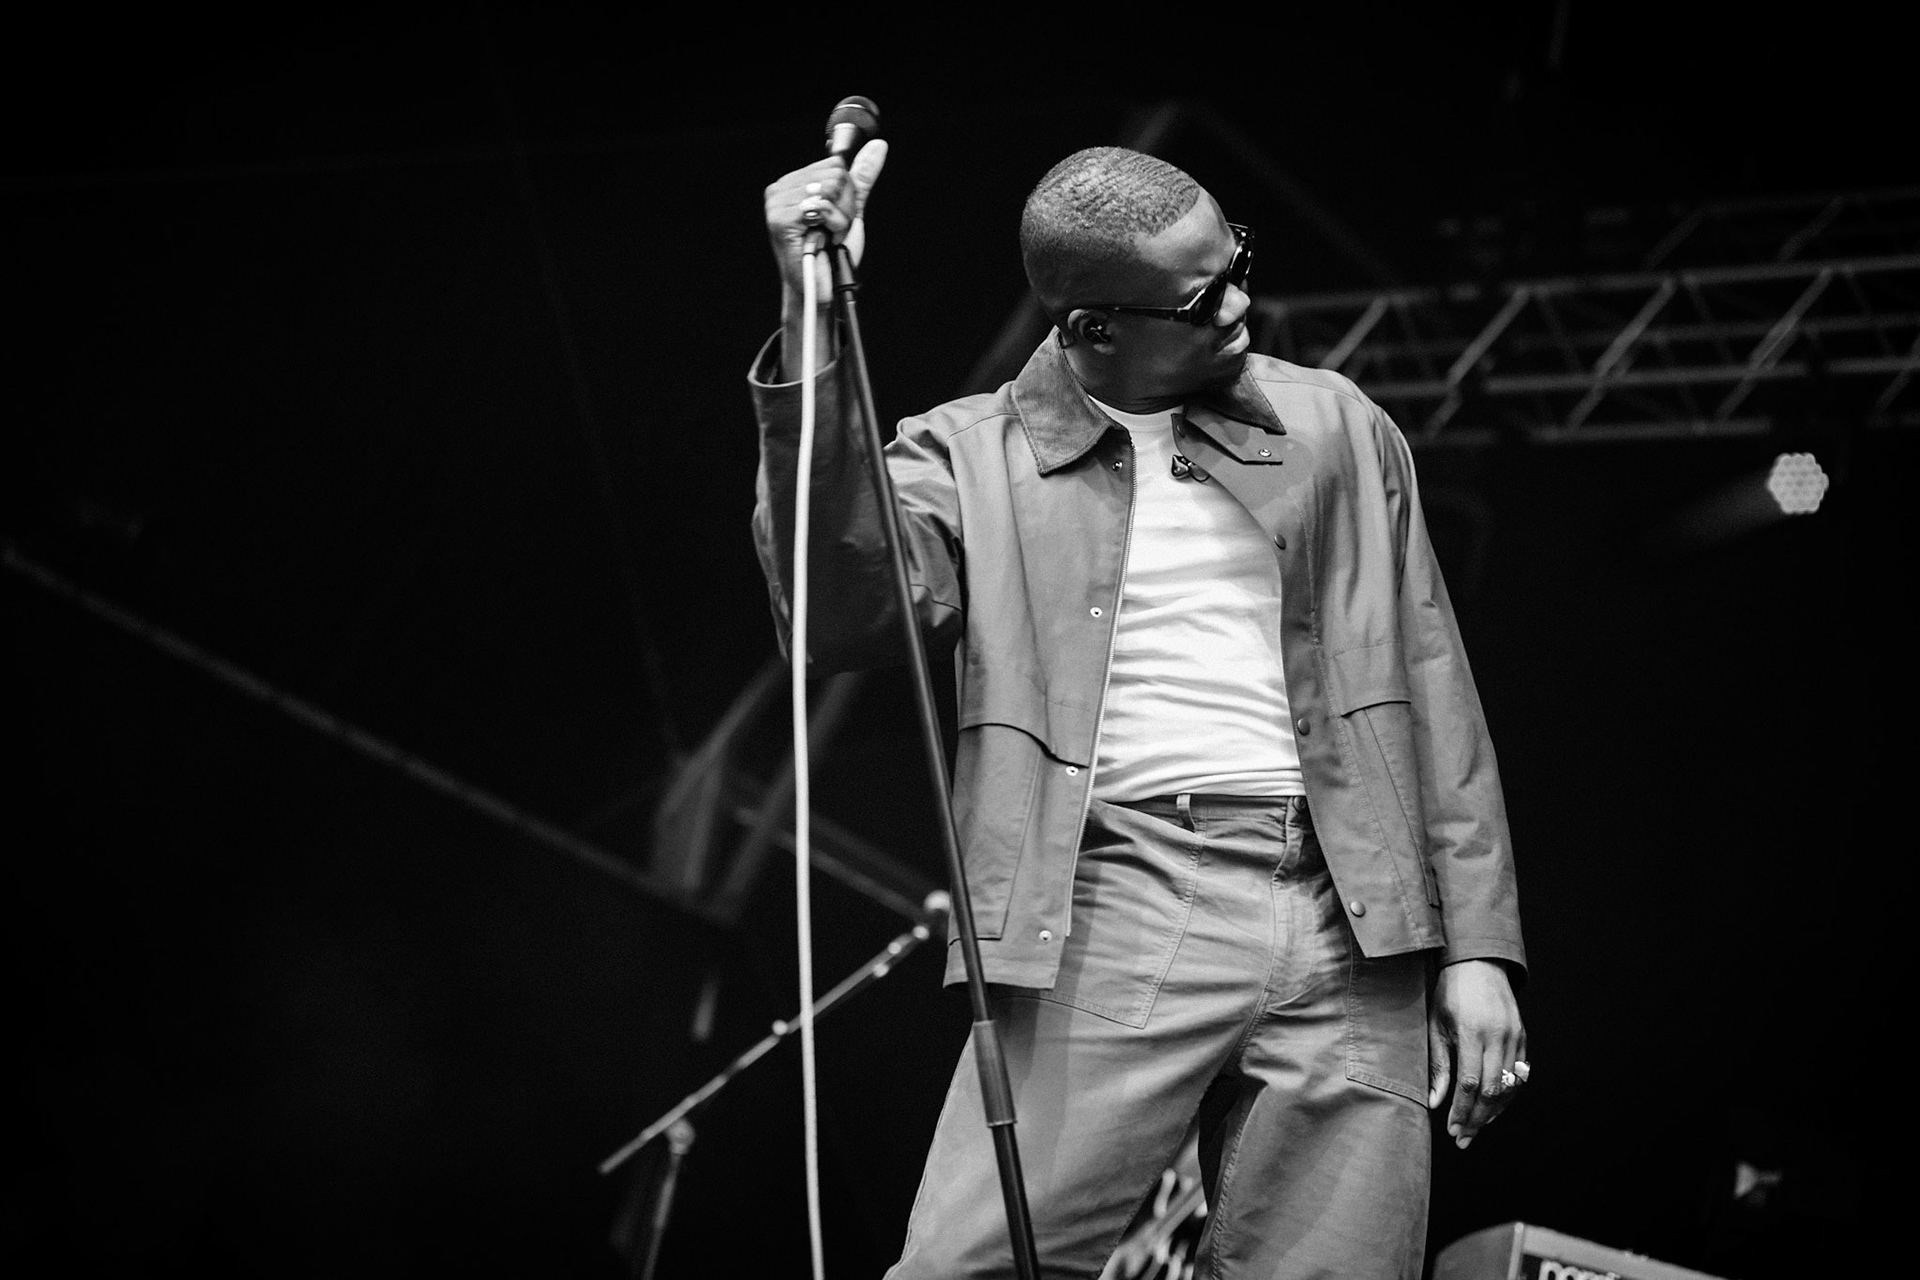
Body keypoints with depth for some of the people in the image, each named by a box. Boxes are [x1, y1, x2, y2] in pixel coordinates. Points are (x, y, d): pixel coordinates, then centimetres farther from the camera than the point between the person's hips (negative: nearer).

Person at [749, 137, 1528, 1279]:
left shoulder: (1338, 429, 17)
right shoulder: (971, 455, 9)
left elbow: (1432, 693, 17)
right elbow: (844, 612, -10)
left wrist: (1478, 947, 8)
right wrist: (812, 327, -17)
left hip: (1353, 932, 3)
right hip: (1112, 917, -2)